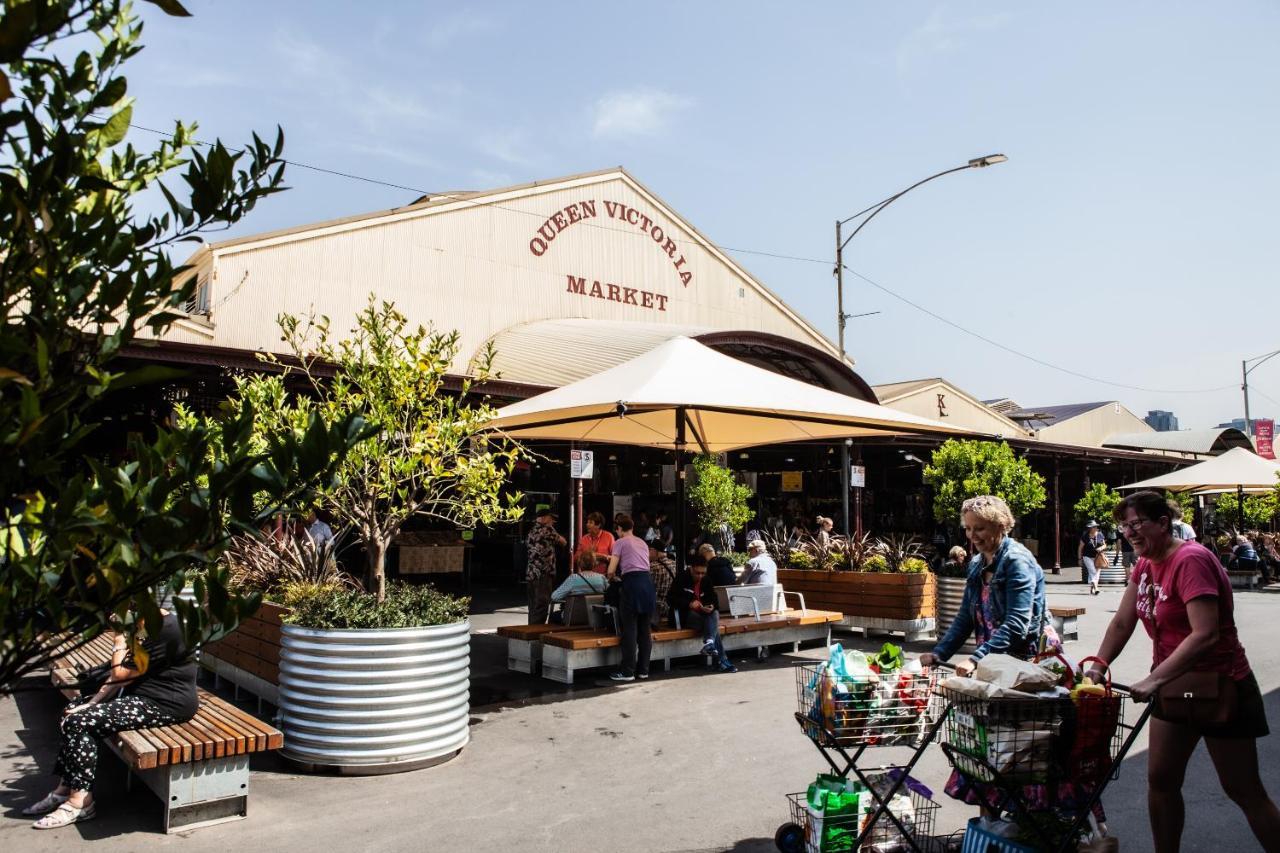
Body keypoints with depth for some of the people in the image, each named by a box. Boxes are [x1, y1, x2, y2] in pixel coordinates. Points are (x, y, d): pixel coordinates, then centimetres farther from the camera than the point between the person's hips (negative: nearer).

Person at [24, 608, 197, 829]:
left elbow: (120, 675, -17)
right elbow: (121, 674, 10)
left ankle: (80, 802, -2)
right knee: (74, 709, 9)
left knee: (80, 723, -14)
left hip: (165, 705, -11)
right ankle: (64, 789, 13)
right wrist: (92, 703, 1)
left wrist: (119, 638, -8)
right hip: (144, 694, 11)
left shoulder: (164, 630, -23)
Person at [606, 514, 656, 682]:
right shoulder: (642, 543, 22)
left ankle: (628, 671, 0)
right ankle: (643, 670, 15)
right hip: (648, 581, 6)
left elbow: (611, 570, -2)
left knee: (630, 629, -2)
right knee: (645, 628, 10)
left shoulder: (620, 542, 4)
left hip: (632, 582, -6)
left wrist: (611, 577, 20)